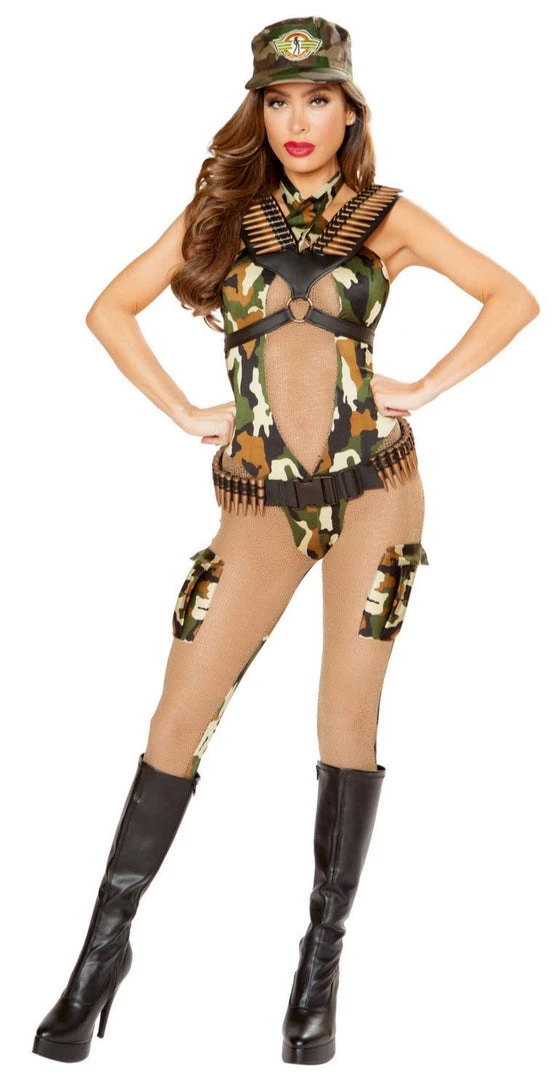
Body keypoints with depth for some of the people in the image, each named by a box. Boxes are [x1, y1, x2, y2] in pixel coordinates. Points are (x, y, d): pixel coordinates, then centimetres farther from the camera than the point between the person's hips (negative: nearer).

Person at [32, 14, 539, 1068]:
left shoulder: (385, 216, 5)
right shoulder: (221, 212, 8)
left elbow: (512, 296, 9)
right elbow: (111, 309, 12)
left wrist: (426, 389, -1)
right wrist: (185, 411, 3)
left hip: (371, 485, -1)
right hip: (260, 502, 1)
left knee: (348, 718, 1)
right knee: (180, 718, 0)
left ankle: (321, 962, 14)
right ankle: (106, 945, 12)